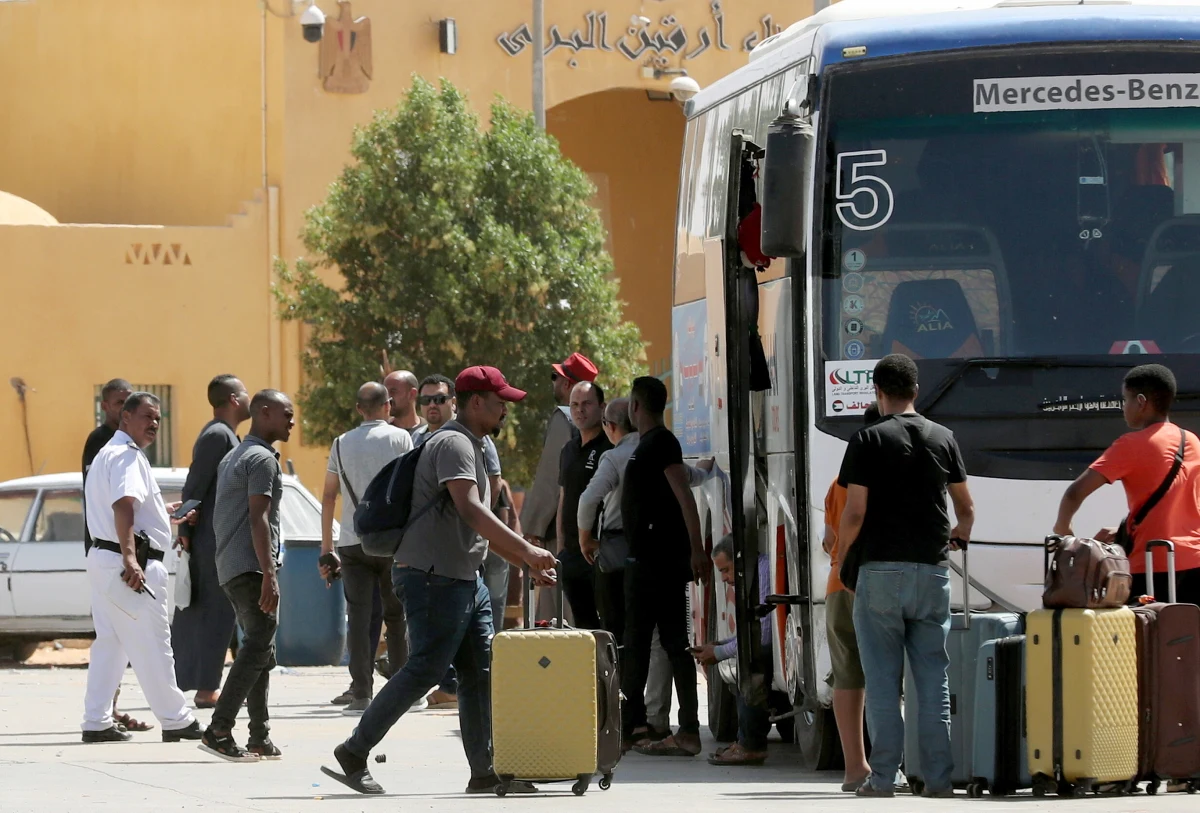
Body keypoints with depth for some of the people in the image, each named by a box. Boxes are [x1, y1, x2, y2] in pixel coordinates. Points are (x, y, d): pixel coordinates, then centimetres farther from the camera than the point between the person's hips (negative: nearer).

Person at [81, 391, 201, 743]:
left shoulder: (108, 453, 22)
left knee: (109, 644, 11)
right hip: (129, 562, -11)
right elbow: (123, 506, -27)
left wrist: (164, 511, 40)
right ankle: (176, 721, 3)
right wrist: (130, 559, -36)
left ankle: (97, 723, 10)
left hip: (102, 557, 11)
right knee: (151, 646, -3)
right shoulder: (127, 455, -13)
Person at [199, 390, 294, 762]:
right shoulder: (262, 459, -10)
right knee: (258, 650, -13)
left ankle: (260, 739, 9)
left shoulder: (234, 456, 22)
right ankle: (218, 732, -21)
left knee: (260, 652, 11)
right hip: (251, 566, -10)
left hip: (231, 569, 10)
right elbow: (258, 519, -18)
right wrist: (269, 574, -22)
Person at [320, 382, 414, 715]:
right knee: (397, 616, 10)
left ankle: (361, 694, -9)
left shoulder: (341, 444, 11)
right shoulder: (399, 438, 1)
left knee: (359, 617, -2)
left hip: (352, 542, 2)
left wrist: (327, 549, 15)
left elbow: (329, 497, 11)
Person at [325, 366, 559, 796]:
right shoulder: (454, 444, -12)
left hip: (465, 580, 10)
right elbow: (471, 510, -25)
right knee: (424, 669, -10)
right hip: (435, 578, -10)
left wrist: (527, 563, 21)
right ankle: (354, 753, -3)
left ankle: (484, 772, 6)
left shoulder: (471, 447, 21)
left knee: (480, 674, 6)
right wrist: (527, 550, -28)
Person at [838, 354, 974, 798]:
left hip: (881, 570, -3)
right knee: (933, 678, 6)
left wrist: (841, 555, 8)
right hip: (932, 571, 3)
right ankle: (938, 776, 4)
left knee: (882, 680, 1)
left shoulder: (868, 440, -4)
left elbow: (854, 512, -9)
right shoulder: (942, 438, 7)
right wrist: (960, 535, 37)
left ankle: (882, 778, 0)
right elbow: (966, 506, 16)